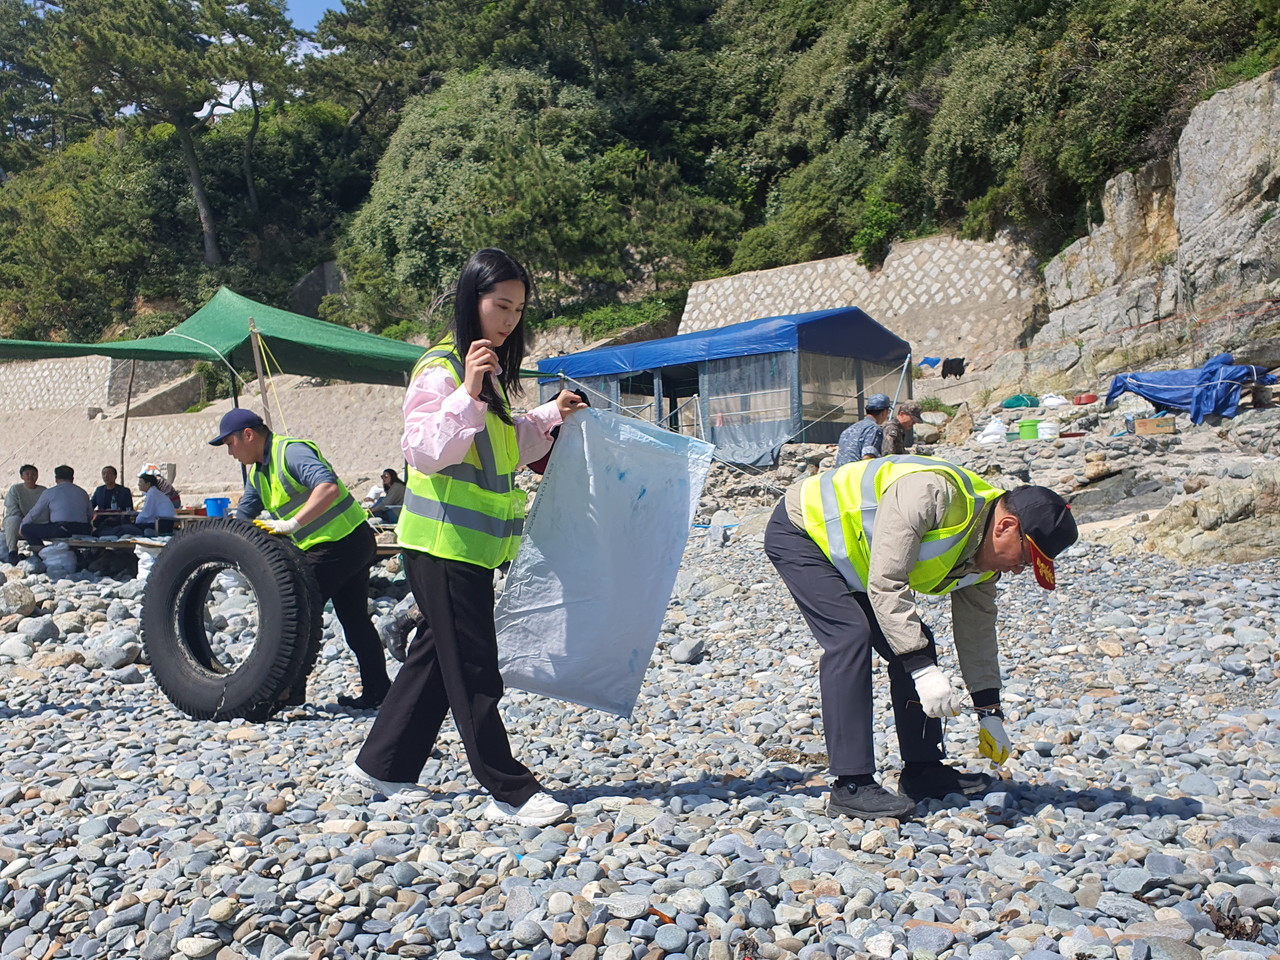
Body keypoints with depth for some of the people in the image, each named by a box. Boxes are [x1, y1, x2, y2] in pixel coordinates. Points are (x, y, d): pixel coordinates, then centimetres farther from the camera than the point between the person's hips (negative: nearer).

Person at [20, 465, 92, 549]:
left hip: (62, 531, -5)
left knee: (26, 528, 8)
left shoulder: (50, 492, 5)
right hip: (83, 531, 5)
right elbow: (90, 516, 20)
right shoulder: (83, 492, 17)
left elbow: (34, 514, 13)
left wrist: (21, 526, 31)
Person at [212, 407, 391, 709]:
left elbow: (329, 487, -32)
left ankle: (289, 689, 7)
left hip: (345, 541, -10)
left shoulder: (291, 451, -17)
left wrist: (292, 524, -36)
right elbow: (242, 516, 21)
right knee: (354, 619, 12)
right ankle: (377, 690, 18)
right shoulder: (257, 472, 14)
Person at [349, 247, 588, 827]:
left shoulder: (489, 371, 16)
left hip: (472, 541, 10)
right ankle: (510, 793, 5)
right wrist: (467, 394, -31)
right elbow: (426, 450, -23)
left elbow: (504, 447, 24)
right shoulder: (440, 369, -14)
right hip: (444, 540, -10)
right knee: (473, 670, -3)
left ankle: (382, 764, 31)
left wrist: (550, 417, 14)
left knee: (438, 654, 17)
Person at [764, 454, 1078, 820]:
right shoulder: (933, 494, -34)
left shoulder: (982, 554, -4)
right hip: (798, 531, -9)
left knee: (914, 642, 3)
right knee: (851, 638, -24)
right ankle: (851, 786, -18)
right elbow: (885, 585, -36)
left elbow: (977, 632, 7)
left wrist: (990, 713, 7)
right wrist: (923, 669, -36)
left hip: (851, 556, 9)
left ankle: (923, 769, 14)